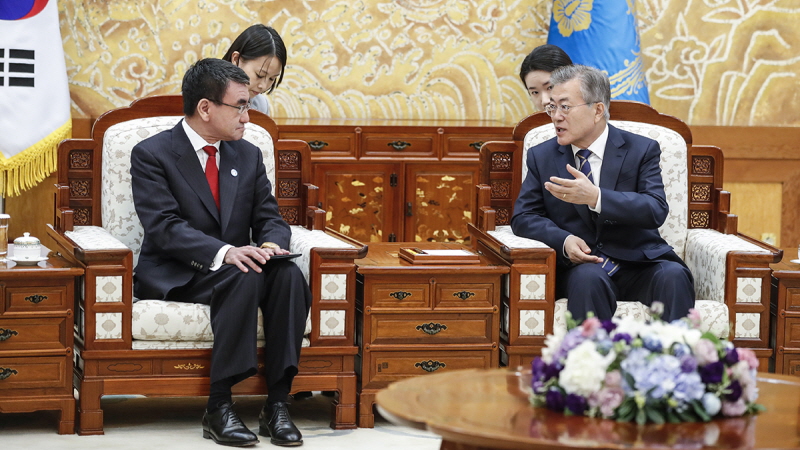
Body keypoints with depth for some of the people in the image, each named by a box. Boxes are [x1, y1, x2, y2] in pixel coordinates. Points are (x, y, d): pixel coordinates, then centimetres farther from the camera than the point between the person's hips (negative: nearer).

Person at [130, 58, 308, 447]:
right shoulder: (152, 155, -6)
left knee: (289, 275, -27)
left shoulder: (248, 156, 12)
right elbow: (164, 228, -17)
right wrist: (224, 253, -33)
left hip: (236, 266, 5)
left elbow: (269, 218, 9)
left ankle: (277, 403, -28)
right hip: (174, 278, -5)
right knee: (244, 278, -35)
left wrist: (271, 244, -17)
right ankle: (219, 407, -33)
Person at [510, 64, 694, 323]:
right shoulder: (542, 157, 11)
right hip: (580, 265, 1)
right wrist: (564, 240, -15)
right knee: (588, 277, -35)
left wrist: (596, 198, -26)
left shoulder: (642, 151, 3)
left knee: (673, 275, -32)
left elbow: (656, 211, -11)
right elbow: (523, 217, 7)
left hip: (639, 266, 0)